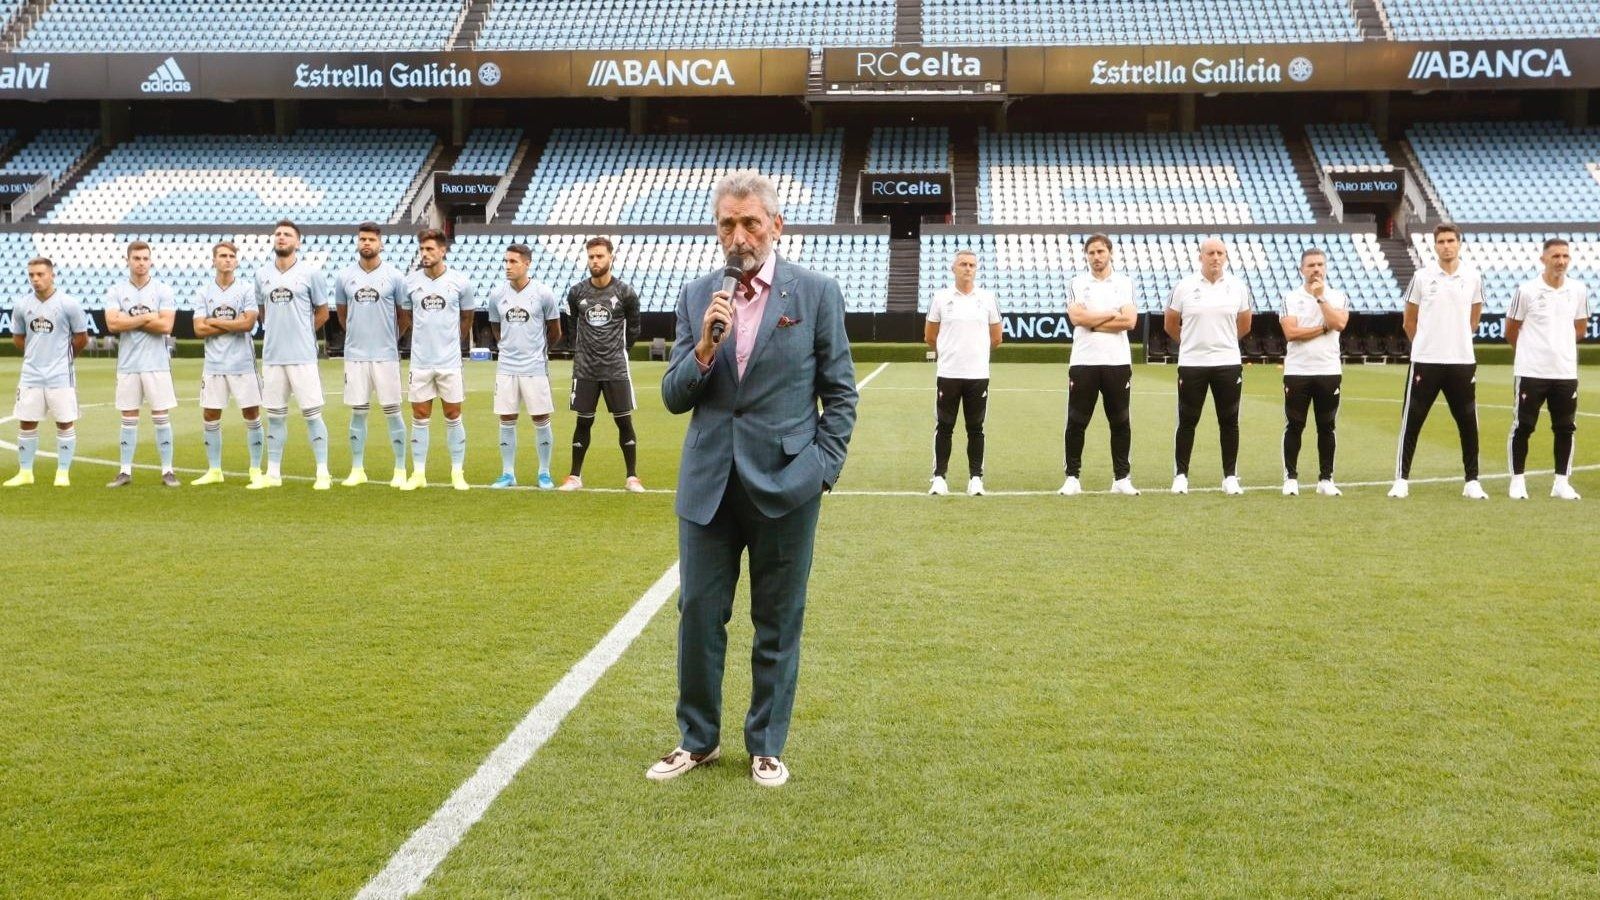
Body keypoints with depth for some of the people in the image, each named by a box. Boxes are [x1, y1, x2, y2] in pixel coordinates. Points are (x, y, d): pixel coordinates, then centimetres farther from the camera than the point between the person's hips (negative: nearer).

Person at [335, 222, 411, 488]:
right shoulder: (344, 276, 4)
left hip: (386, 355, -2)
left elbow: (405, 315, 7)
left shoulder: (394, 276, -2)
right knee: (358, 412, 7)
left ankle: (400, 470, 7)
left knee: (392, 411, 1)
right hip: (355, 355, 2)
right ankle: (357, 470, 14)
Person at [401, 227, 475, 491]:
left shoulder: (460, 282, -4)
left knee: (453, 416, 5)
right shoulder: (410, 282, 0)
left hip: (450, 361, -1)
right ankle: (418, 473, 12)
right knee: (420, 417, 5)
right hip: (420, 361, 1)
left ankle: (457, 473, 13)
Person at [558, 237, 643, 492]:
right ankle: (575, 476, 17)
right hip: (585, 369, 1)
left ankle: (632, 477, 9)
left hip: (616, 368, -1)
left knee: (624, 421, 1)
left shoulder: (625, 293, -4)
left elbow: (633, 329, 9)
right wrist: (582, 350, 13)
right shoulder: (576, 292, 1)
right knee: (583, 422, 7)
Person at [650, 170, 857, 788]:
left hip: (785, 483, -2)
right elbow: (674, 398, 4)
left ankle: (766, 746, 23)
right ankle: (698, 739, 25)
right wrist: (703, 347, -14)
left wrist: (823, 469, -5)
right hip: (709, 482, 3)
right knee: (698, 614, 8)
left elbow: (840, 393, 2)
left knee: (778, 622, 8)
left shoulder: (816, 293, -2)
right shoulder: (697, 296, 5)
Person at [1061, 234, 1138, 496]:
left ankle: (1122, 478, 13)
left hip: (1118, 361, 1)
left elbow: (1130, 320, -7)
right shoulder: (1077, 283, 5)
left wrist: (1093, 322, -8)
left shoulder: (1125, 283, 7)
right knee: (1076, 422, 2)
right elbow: (1076, 317, -11)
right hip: (1083, 361, -1)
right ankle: (1072, 478, 9)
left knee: (1120, 422, 5)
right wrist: (1112, 314, -6)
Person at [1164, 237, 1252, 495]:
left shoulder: (1238, 287, 3)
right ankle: (1180, 475, 11)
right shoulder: (1185, 287, -2)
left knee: (1229, 421, 5)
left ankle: (1230, 477, 13)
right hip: (1191, 364, -1)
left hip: (1228, 362, 1)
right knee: (1187, 421, 3)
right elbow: (1170, 324, 10)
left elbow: (1244, 325, 17)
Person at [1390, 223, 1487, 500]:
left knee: (1468, 422, 4)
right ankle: (1401, 479, 6)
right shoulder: (1422, 277, -1)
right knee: (1411, 421, -1)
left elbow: (1474, 317, 16)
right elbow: (1409, 320, 8)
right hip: (1425, 361, -2)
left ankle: (1472, 482, 13)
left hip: (1462, 361, 2)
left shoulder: (1473, 276, 3)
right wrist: (1426, 343, 11)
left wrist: (1457, 340, 15)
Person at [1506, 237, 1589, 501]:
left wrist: (1558, 346, 12)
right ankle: (1518, 480, 12)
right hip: (1530, 372, -3)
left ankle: (1562, 483, 16)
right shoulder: (1527, 291, -6)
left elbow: (1580, 328, 18)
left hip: (1566, 372, 3)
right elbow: (1511, 332, 3)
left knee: (1566, 429, 6)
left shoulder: (1579, 290, 4)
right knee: (1522, 427, 1)